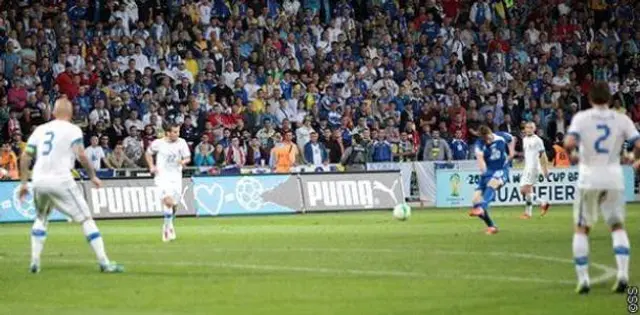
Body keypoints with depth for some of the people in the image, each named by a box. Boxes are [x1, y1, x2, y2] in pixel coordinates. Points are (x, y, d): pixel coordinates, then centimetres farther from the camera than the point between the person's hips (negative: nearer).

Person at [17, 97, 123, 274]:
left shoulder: (40, 130, 16)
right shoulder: (72, 130, 1)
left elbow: (25, 156, 12)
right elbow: (81, 155, -12)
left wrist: (24, 182, 17)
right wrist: (93, 176, -1)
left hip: (39, 180, 5)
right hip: (60, 180, -5)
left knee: (41, 218, 28)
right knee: (86, 218, 1)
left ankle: (35, 261, 18)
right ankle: (104, 262, -5)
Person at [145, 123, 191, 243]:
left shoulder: (182, 142, -1)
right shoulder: (158, 143, -5)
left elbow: (188, 158, 3)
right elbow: (148, 153, 12)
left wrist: (184, 161, -21)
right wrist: (152, 166, -1)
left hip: (176, 176, 3)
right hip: (163, 176, -3)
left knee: (174, 205, 7)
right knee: (169, 201, -23)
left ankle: (167, 227, 33)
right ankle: (169, 227, -13)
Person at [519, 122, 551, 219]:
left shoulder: (537, 140, -7)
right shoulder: (524, 139, 15)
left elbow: (543, 155, -7)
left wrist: (545, 168, -10)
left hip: (533, 167, -8)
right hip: (526, 167, 8)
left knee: (527, 189, -14)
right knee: (523, 191, 5)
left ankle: (528, 213, -8)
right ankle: (543, 203, 14)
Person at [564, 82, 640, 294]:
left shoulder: (581, 118, -4)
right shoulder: (621, 120, 1)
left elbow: (569, 143, -18)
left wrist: (571, 156, 4)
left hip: (589, 179, -1)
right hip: (614, 179, 1)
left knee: (581, 229, 11)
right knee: (617, 226, 14)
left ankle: (583, 279, 5)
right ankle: (623, 273, -3)